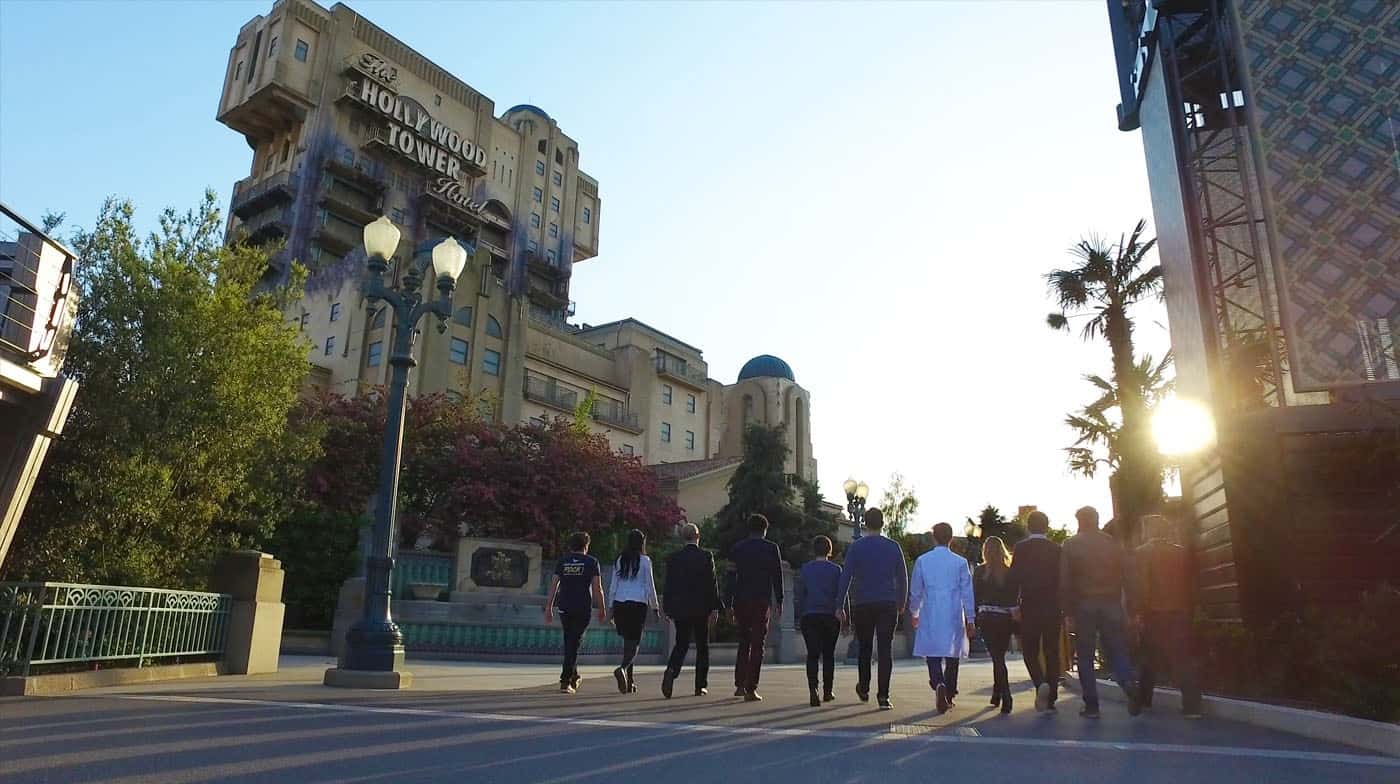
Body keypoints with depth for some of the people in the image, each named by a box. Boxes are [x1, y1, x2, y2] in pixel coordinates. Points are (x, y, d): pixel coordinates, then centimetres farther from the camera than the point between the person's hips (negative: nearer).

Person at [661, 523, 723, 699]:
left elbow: (668, 585, 4)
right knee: (702, 647, 10)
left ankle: (671, 671, -18)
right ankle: (700, 686, 12)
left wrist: (669, 609, 10)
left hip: (680, 608, 2)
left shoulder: (673, 558, 2)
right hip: (701, 608, -2)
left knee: (681, 644, 9)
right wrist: (714, 608, -4)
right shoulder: (706, 556, -6)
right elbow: (711, 584, -8)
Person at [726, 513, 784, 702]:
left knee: (744, 642, 17)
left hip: (741, 601, 3)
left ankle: (739, 685, 16)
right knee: (757, 645, 1)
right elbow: (777, 577, 0)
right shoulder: (771, 548, 1)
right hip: (762, 601, -3)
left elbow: (731, 577, 5)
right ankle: (751, 689, -4)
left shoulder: (738, 549, 6)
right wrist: (779, 601, 6)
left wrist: (729, 604, 8)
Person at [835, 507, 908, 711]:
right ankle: (883, 695, -7)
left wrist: (840, 606, -3)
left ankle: (864, 689, 27)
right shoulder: (894, 547, 4)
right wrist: (902, 603, 20)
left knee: (864, 648, 15)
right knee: (886, 649, 0)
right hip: (888, 604, 0)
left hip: (862, 605, 0)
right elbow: (903, 578, 8)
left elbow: (846, 577, -7)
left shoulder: (856, 547, -2)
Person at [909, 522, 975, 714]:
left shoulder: (922, 561, -1)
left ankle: (939, 685, -24)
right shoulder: (960, 562, -2)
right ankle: (949, 695, 18)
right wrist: (970, 620, 7)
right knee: (952, 656, 13)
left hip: (930, 617, 0)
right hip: (954, 617, 1)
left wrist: (914, 613, 21)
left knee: (933, 655, 2)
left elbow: (915, 591, 6)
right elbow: (967, 592, 0)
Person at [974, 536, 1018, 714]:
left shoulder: (980, 571, -4)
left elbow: (975, 596, -3)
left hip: (987, 618, -3)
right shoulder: (1010, 571, 1)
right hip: (1007, 618, 3)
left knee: (997, 658, 0)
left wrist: (974, 619, 5)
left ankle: (1006, 697, -10)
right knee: (999, 656, 18)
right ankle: (997, 695, 27)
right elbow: (1016, 596, 1)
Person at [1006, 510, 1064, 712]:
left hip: (1030, 607, -2)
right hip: (1053, 608, 2)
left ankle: (1041, 684, -15)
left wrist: (1014, 605, -4)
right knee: (1052, 652, 10)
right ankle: (1051, 698, 12)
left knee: (1030, 650, 9)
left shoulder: (1021, 548, -6)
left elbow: (1013, 578, -11)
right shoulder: (1057, 549, 1)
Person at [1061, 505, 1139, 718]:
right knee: (1116, 650, 9)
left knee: (1085, 656, 4)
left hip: (1084, 605, -2)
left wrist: (1069, 613, -1)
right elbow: (1126, 572, 0)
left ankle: (1091, 705, 2)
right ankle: (1128, 684, -18)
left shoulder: (1071, 545, 1)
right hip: (1111, 604, 2)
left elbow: (1065, 581, -4)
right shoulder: (1111, 543, 6)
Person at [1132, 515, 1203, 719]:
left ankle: (1143, 701, 17)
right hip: (1180, 612, 2)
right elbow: (1190, 582, 9)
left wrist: (1137, 612, -8)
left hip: (1154, 613, -2)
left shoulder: (1142, 553, -6)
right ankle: (1192, 706, -2)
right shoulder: (1182, 552, 5)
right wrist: (1188, 607, 16)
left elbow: (1138, 585, -11)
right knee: (1183, 659, 4)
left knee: (1151, 658, 10)